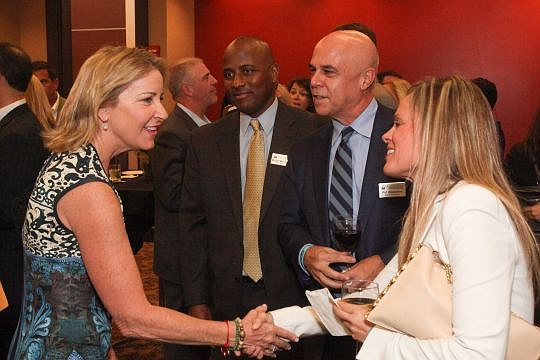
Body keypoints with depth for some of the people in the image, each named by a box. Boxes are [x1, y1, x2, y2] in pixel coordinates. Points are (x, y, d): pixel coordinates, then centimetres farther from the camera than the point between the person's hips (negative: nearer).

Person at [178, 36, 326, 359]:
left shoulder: (313, 132, -6)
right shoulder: (204, 142, 4)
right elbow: (194, 225, 5)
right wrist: (197, 301, 1)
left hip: (293, 296, -2)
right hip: (226, 302, 2)